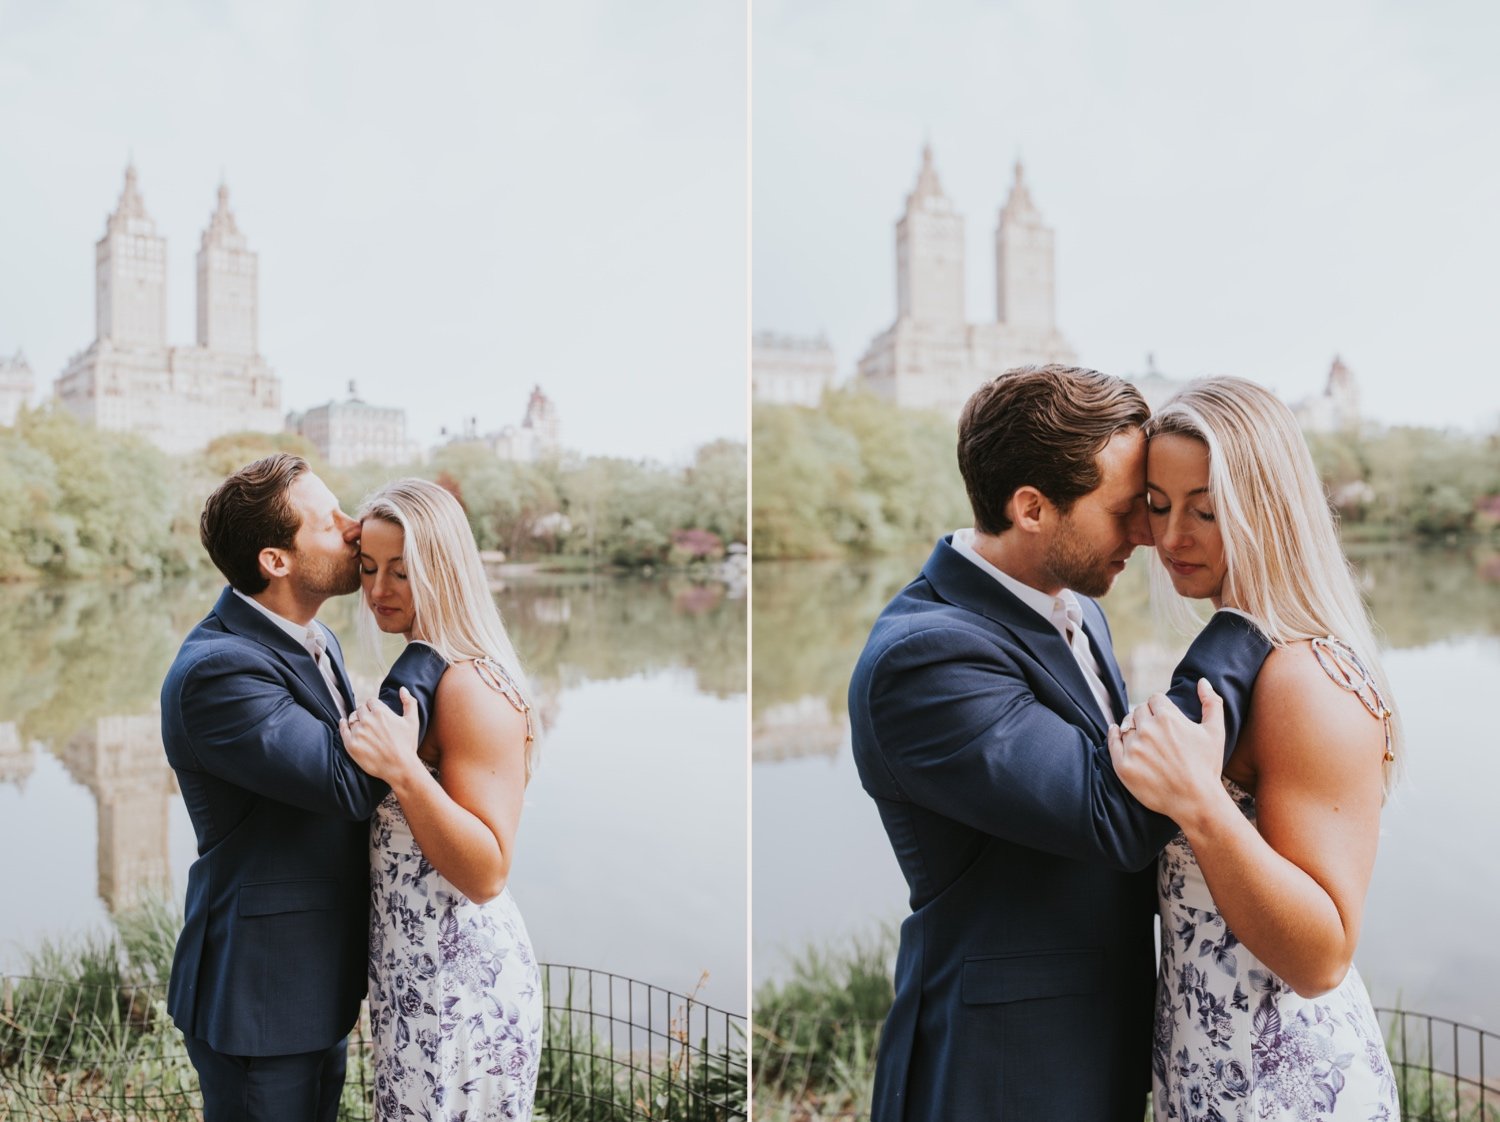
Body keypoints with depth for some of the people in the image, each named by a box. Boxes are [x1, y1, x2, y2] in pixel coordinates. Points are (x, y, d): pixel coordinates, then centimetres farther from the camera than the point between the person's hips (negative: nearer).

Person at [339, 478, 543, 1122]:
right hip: (412, 972, 9)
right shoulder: (417, 669, 9)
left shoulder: (472, 686, -21)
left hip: (462, 989, -9)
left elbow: (487, 874, -24)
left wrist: (403, 771, -33)